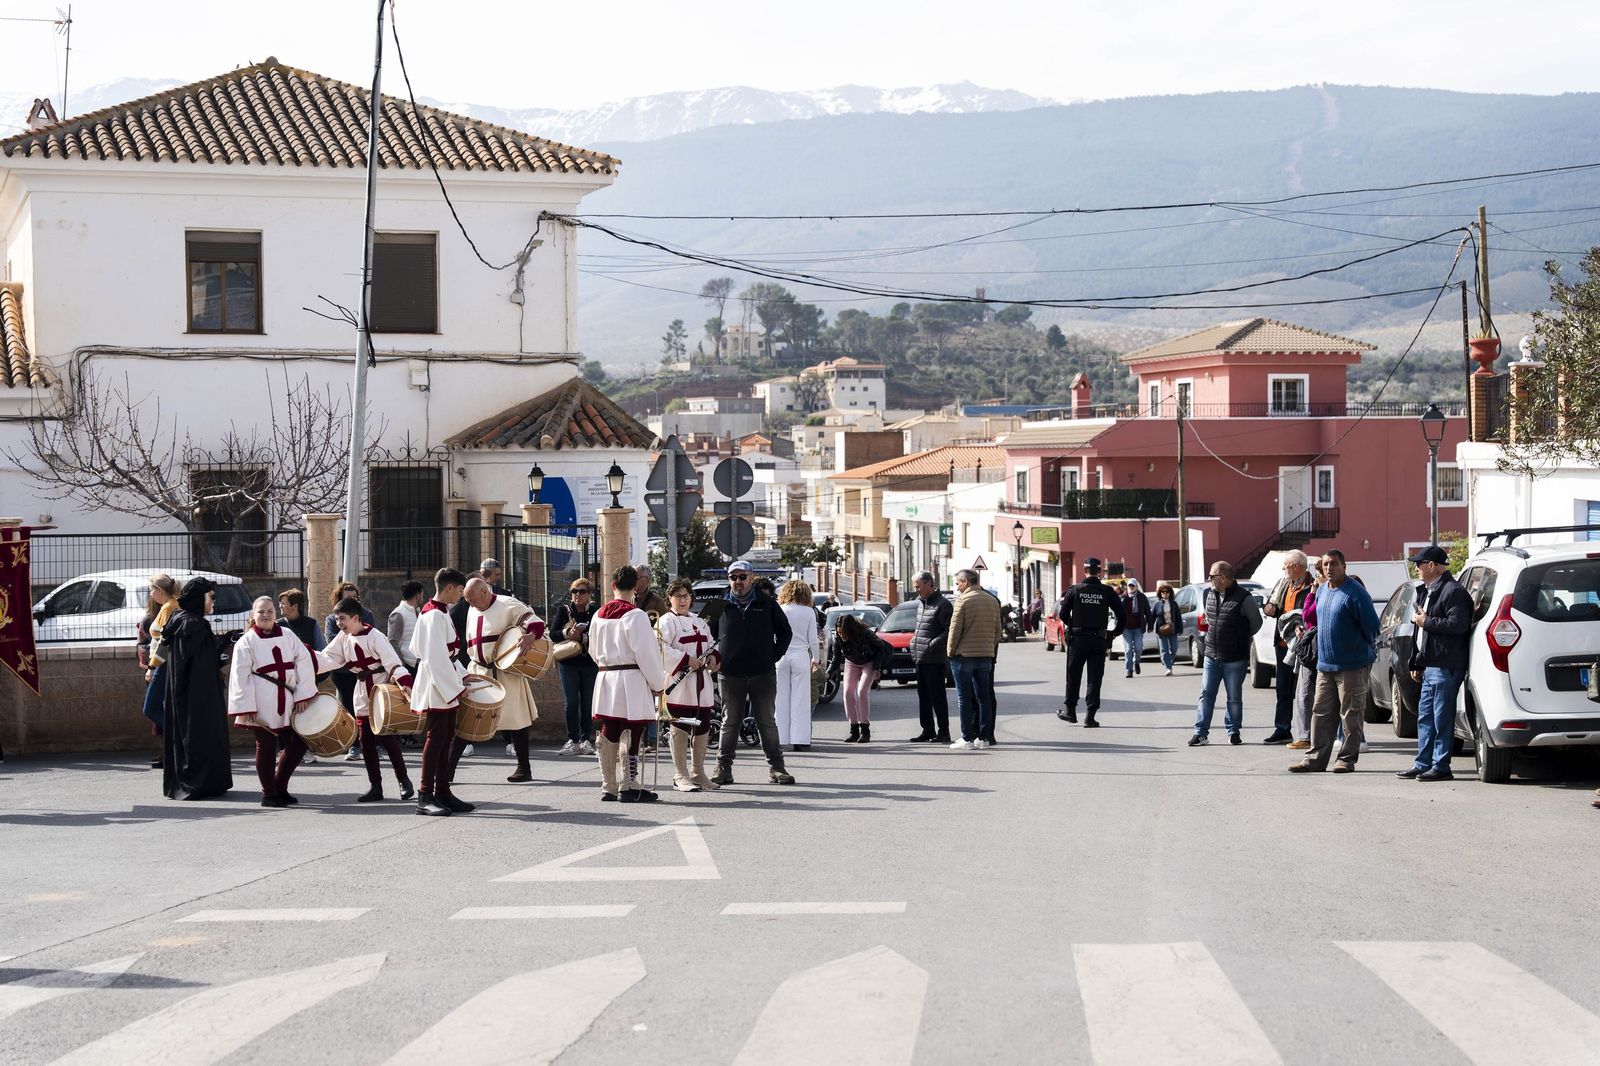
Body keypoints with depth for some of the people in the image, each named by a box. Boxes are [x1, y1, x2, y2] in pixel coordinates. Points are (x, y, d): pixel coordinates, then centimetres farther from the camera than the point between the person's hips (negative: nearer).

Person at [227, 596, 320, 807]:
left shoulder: (288, 636, 7)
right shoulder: (246, 643, -2)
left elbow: (304, 663, 5)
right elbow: (240, 678, -6)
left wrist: (303, 694, -3)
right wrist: (245, 709, -12)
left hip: (287, 703, 4)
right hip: (262, 707, -4)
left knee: (297, 744, 3)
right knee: (266, 747, 1)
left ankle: (280, 787, 20)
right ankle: (268, 794, 13)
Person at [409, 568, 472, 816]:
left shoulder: (442, 613, 14)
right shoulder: (434, 615, -17)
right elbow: (435, 657, -23)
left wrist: (461, 675, 12)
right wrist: (454, 688, -19)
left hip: (447, 687, 10)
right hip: (437, 687, -10)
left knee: (446, 739, 11)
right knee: (436, 738, -8)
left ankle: (442, 792, 14)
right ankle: (425, 797, -7)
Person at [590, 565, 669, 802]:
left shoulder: (599, 616, 9)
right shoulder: (635, 615, -12)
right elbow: (646, 653, -14)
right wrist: (658, 683, -4)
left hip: (606, 678, 7)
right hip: (631, 681, -7)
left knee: (608, 734, 10)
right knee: (631, 734, -4)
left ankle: (608, 787, 15)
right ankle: (628, 787, -5)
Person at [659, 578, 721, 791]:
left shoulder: (699, 622, 20)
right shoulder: (666, 622, -5)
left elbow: (711, 644, 30)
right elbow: (660, 648, -19)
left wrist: (712, 656, 6)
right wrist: (686, 660, -21)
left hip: (701, 684, 7)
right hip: (679, 684, -7)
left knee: (702, 728, 10)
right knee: (680, 728, -7)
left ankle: (698, 773, 21)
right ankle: (680, 776, -1)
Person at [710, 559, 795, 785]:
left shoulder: (766, 605, 5)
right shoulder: (721, 606, 5)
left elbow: (785, 632, 13)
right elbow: (708, 636, 14)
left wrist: (774, 656, 3)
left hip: (763, 674, 0)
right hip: (730, 675, 0)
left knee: (767, 722, 4)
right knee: (729, 723, 4)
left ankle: (776, 767, 9)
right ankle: (723, 768, 8)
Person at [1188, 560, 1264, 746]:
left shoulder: (1244, 598, -13)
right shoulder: (1208, 595, 5)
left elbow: (1256, 622, -1)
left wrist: (1241, 638, 9)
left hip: (1235, 659, -5)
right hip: (1211, 656, 5)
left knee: (1234, 698, 6)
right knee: (1206, 695, 2)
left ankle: (1233, 732, 18)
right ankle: (1201, 733, 4)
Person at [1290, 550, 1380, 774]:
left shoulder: (1355, 593, -13)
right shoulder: (1322, 592, 13)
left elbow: (1371, 626, -10)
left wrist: (1370, 651, 2)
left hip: (1352, 665, -8)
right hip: (1325, 664, 8)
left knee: (1351, 714, -1)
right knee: (1321, 713, 7)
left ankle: (1347, 759, 5)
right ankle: (1315, 758, 10)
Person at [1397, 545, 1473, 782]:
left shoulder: (1453, 591, -11)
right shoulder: (1427, 591, 21)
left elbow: (1458, 624, -23)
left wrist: (1426, 622, -14)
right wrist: (1416, 664, 24)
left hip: (1445, 667, -10)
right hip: (1429, 666, 10)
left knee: (1442, 719, -6)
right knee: (1425, 718, 12)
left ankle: (1440, 766, -3)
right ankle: (1423, 764, 17)